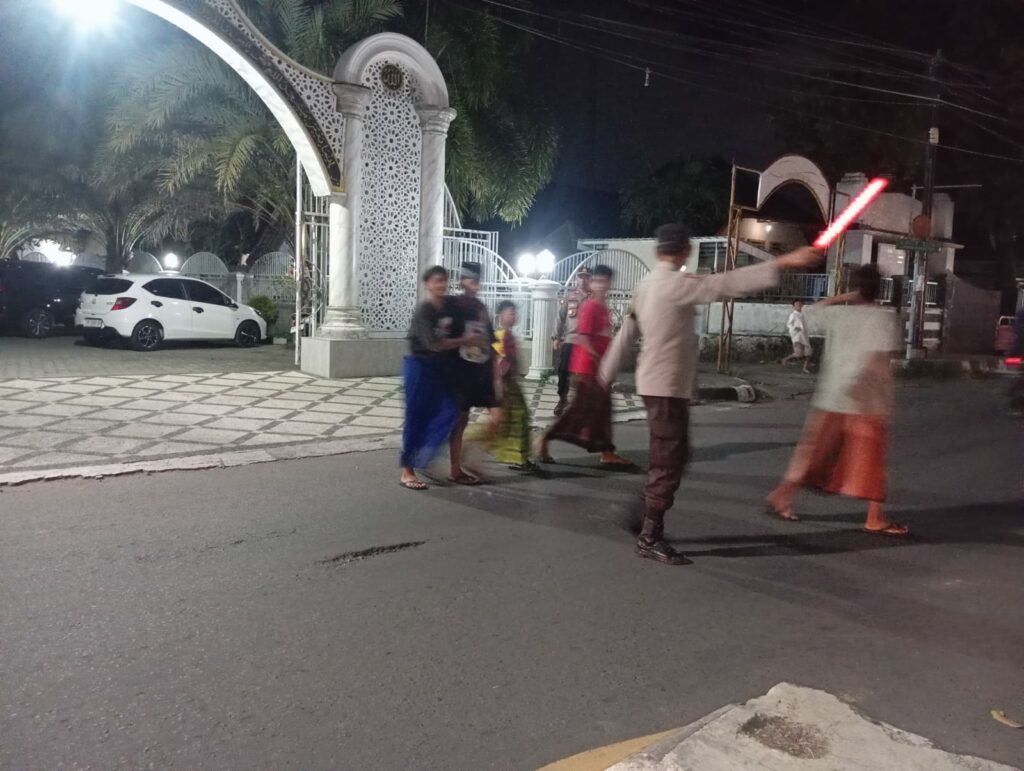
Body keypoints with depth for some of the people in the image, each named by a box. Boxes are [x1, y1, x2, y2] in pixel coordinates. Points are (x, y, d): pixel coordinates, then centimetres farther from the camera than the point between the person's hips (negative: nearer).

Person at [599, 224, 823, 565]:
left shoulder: (647, 284, 11)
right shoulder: (676, 284, -16)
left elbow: (627, 332, 17)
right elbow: (725, 283, -26)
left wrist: (607, 373, 25)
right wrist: (784, 263, -27)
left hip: (657, 384, 10)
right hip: (668, 387, -9)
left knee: (671, 457, 18)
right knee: (668, 462, -3)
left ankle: (646, 517, 27)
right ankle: (650, 538, 3)